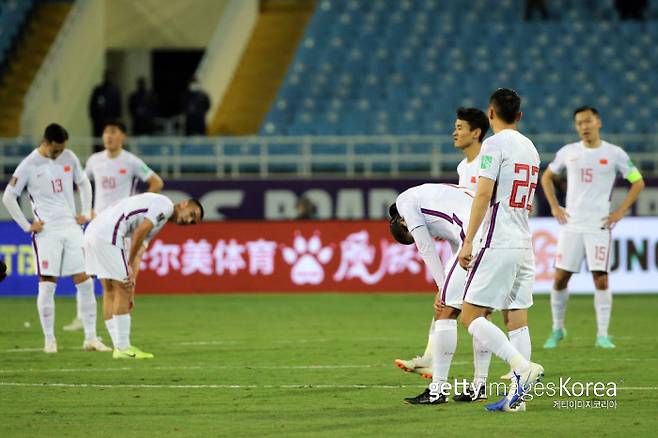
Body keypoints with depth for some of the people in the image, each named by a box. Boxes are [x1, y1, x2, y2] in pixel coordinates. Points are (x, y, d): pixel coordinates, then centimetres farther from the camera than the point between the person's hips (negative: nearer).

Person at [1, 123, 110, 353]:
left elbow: (83, 183, 22)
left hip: (72, 228, 4)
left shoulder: (69, 158, 6)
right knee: (47, 285, -6)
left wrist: (86, 213, 12)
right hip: (46, 231, -4)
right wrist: (26, 226, -4)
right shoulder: (29, 166, -6)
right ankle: (49, 340, 2)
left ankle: (90, 338, 3)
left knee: (85, 282, -1)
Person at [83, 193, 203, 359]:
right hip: (108, 234, -10)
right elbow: (139, 232, -12)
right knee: (122, 289, -4)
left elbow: (136, 255, 17)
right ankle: (122, 348, -1)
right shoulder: (165, 205, -1)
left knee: (110, 291, 13)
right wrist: (130, 266, -6)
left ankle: (120, 346, 17)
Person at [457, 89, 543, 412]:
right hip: (525, 244, 8)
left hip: (498, 245, -8)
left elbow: (484, 195, -16)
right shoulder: (530, 148, 16)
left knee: (471, 316, -7)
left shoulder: (495, 144, -9)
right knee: (516, 319, 7)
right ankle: (517, 395, 2)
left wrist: (468, 242, -15)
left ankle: (523, 367, -23)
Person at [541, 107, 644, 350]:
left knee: (601, 279, -8)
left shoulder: (614, 154, 0)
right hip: (571, 225, 2)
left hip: (599, 226, -2)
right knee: (560, 278, 0)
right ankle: (557, 329, 16)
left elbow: (638, 182, 6)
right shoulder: (568, 152, 6)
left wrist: (620, 211, -2)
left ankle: (603, 335, -3)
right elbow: (546, 177, 21)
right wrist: (554, 207, 9)